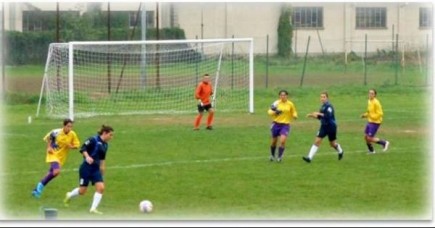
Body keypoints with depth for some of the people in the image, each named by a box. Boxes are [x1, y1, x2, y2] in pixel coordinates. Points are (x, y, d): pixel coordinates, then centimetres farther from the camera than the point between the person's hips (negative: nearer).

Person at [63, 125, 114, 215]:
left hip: (96, 169, 7)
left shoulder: (105, 145, 9)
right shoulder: (93, 140, -14)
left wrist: (102, 167, 25)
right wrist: (87, 156, -33)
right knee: (82, 191, 1)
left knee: (101, 187, -11)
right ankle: (69, 195, 33)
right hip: (86, 167, -7)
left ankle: (93, 209, -2)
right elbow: (83, 148, -18)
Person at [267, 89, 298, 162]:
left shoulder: (290, 104, -2)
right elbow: (269, 111, -2)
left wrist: (294, 116, -11)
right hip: (276, 124, 1)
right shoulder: (276, 103, -5)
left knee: (283, 141, -19)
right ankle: (272, 155, 35)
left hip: (285, 125, -1)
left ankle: (279, 157, -10)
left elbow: (294, 112, 11)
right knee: (274, 141, 12)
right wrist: (275, 112, -23)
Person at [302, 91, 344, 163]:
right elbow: (320, 117, 17)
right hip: (324, 127, 7)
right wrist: (311, 115, 4)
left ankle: (340, 152, 42)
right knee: (317, 141, -6)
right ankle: (309, 157, -10)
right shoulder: (323, 106, 8)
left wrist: (319, 114, -29)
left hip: (331, 127, -7)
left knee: (332, 144, 11)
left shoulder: (328, 106, -17)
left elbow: (328, 115, -31)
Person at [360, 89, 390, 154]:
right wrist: (365, 115, 5)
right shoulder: (369, 101, 8)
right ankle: (371, 150, 27)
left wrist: (371, 116, -25)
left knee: (370, 138, -10)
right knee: (366, 137, 10)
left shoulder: (376, 103, -19)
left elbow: (380, 113, -20)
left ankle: (384, 143, 4)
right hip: (369, 122, 9)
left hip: (375, 123, -9)